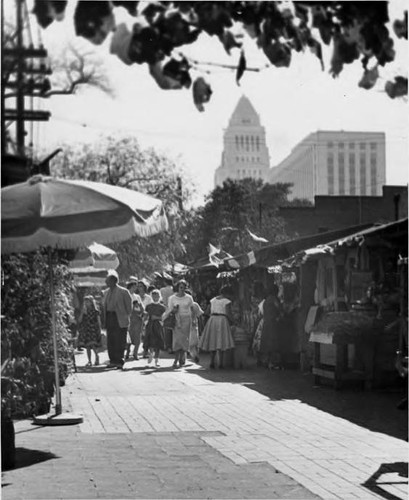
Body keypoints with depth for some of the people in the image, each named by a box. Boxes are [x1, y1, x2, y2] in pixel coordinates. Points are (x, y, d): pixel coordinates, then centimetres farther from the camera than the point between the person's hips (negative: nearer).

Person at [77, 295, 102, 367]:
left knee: (93, 345, -15)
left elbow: (99, 321, 2)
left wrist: (99, 330, -2)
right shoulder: (83, 311, 7)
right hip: (85, 330, 4)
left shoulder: (95, 311, -1)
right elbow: (79, 320, 0)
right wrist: (82, 313, -11)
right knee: (87, 346, 3)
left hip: (93, 329, -4)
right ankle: (89, 361, 9)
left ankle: (97, 356, 12)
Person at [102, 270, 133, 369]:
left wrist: (127, 317, -2)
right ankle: (113, 361, 11)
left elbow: (129, 305, -1)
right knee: (110, 341, 5)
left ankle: (119, 362, 0)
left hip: (120, 319, -6)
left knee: (120, 341, -5)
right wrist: (104, 317, 10)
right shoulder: (106, 292, 13)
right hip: (109, 318, 6)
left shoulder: (123, 292, -5)